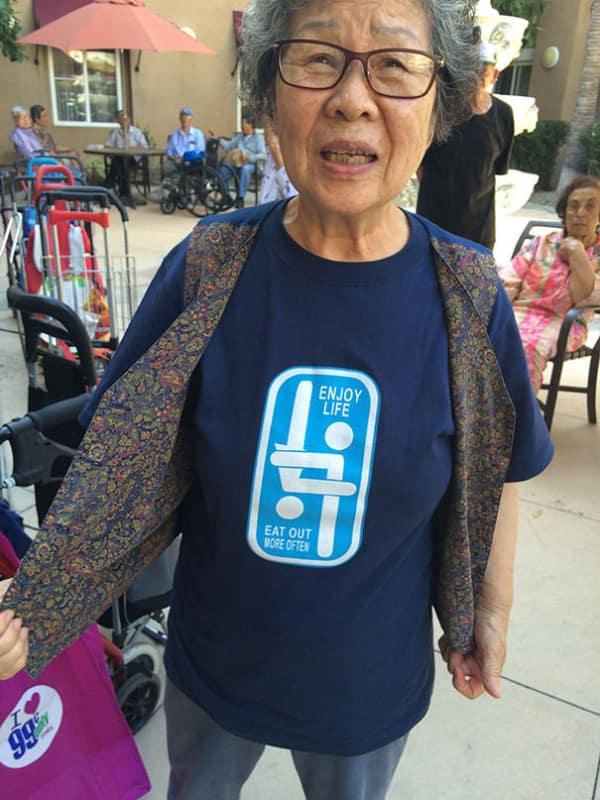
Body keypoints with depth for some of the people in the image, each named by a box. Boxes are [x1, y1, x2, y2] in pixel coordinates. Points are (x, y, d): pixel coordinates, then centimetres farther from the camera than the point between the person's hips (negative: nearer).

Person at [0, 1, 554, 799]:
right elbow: (125, 460, -12)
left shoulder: (469, 294, -18)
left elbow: (496, 474, -5)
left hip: (371, 684, 0)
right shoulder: (206, 265, -17)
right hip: (212, 665, 1)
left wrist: (490, 615, 5)